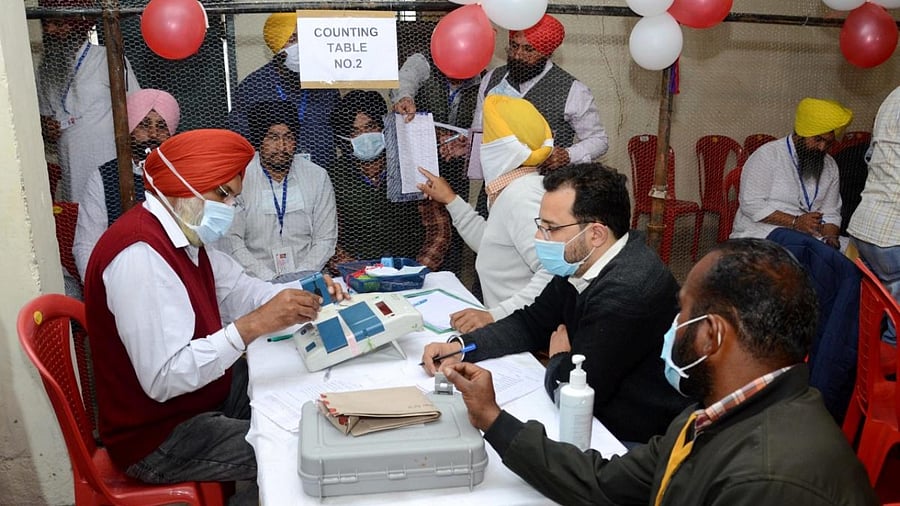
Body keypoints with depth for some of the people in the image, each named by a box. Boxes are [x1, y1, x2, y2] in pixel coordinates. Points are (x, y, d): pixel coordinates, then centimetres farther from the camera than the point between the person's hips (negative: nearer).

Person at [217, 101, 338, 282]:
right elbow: (230, 241, -5)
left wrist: (302, 276, -8)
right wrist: (269, 279, -14)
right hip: (256, 280, -2)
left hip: (307, 278, 2)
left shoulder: (318, 177, 8)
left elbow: (325, 238, 7)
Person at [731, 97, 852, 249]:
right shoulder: (767, 155, -6)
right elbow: (751, 205, -14)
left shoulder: (830, 166, 14)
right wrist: (795, 222, -20)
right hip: (761, 235, -6)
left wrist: (830, 236, -6)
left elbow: (830, 213, 17)